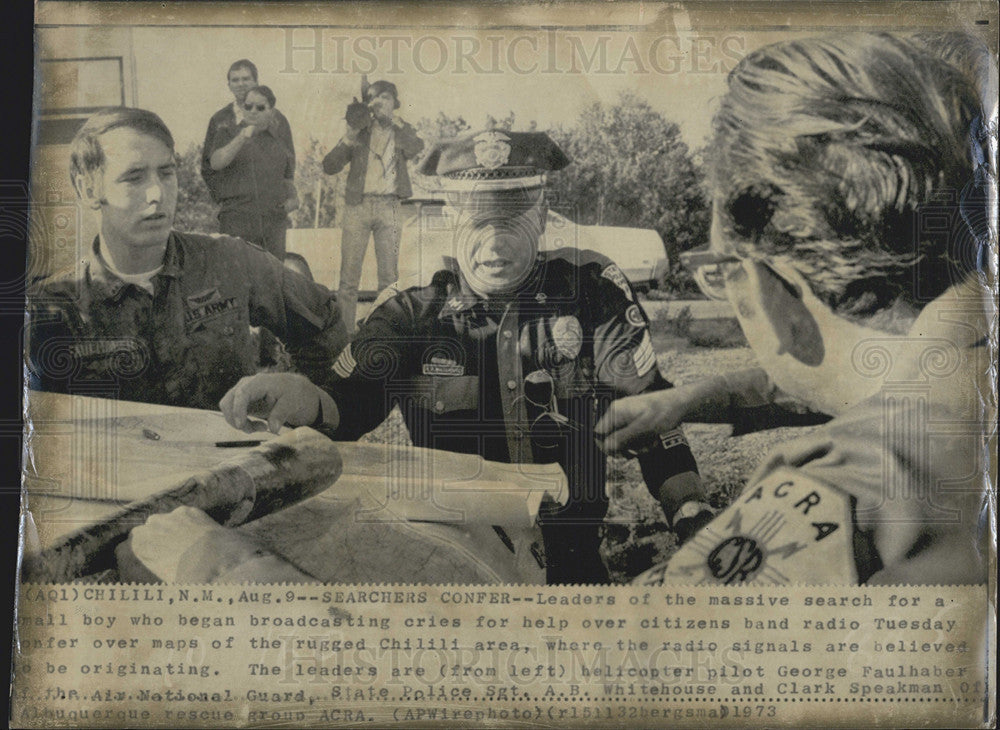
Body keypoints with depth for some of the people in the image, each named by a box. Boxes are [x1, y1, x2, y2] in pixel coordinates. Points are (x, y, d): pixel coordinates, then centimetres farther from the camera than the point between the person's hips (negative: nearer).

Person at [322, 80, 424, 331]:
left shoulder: (402, 131, 13)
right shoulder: (361, 130, 11)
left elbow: (416, 148, -12)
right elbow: (329, 166, 4)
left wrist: (392, 120, -12)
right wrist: (348, 138, -9)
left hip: (389, 207, 0)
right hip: (358, 206, 0)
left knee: (389, 275, -1)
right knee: (349, 275, -4)